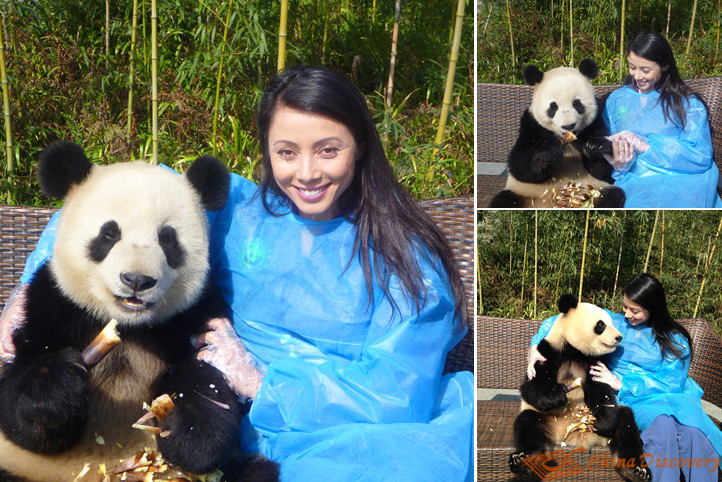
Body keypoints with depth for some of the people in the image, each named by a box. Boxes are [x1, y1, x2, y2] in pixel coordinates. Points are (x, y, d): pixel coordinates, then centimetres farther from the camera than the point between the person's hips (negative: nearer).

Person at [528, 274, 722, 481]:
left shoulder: (675, 340, 9)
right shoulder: (614, 322, 13)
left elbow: (672, 383, -3)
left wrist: (619, 383, -9)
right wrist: (536, 347, -5)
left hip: (671, 397, 1)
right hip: (633, 401, 0)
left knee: (692, 428, -36)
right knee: (662, 425, -37)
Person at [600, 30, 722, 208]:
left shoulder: (688, 103, 10)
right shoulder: (616, 99, 22)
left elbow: (701, 156, -4)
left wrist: (643, 145, -11)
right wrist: (619, 165, -7)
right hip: (633, 184, 2)